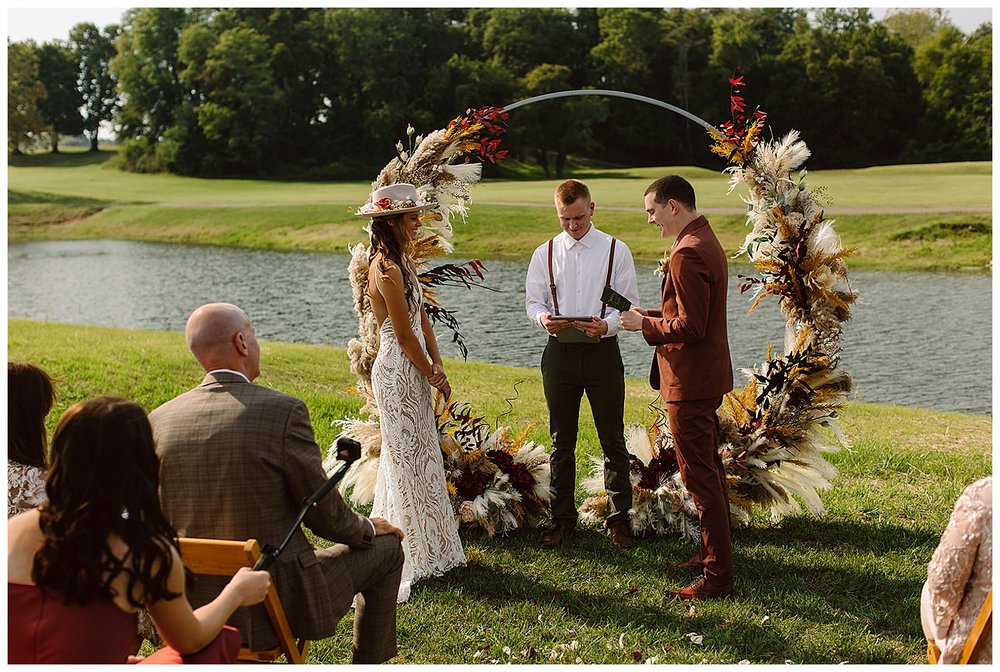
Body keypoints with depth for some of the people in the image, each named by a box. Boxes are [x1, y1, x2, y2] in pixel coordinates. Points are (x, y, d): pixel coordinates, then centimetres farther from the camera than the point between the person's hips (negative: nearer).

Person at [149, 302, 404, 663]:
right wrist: (370, 528, 12)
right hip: (277, 603, -5)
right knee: (386, 549, 18)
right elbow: (325, 515, -10)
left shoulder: (158, 421, -3)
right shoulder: (283, 411, -18)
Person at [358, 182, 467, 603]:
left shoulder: (401, 260, 11)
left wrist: (438, 366, 3)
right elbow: (404, 335, -17)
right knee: (409, 460, 0)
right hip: (398, 372, -10)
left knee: (420, 455, 16)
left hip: (412, 369, 10)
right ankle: (415, 555, 12)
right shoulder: (386, 268, -20)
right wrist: (433, 375, -7)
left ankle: (429, 548, 28)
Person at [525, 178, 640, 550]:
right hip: (560, 351, 2)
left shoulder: (616, 251, 0)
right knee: (561, 439, 10)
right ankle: (562, 517, 22)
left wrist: (606, 325, -23)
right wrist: (542, 318, -18)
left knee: (612, 438, 4)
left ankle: (619, 517, 17)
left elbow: (629, 304, -2)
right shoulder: (545, 254, 6)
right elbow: (533, 299, 6)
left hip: (602, 350, -2)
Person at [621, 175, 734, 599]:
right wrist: (650, 315, 11)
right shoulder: (707, 242, 13)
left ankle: (718, 577, 2)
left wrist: (646, 325, -11)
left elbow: (690, 327, -25)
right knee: (710, 470, 20)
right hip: (708, 376, 11)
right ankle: (714, 552, 34)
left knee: (700, 477, -4)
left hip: (690, 381, -11)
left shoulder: (688, 253, -21)